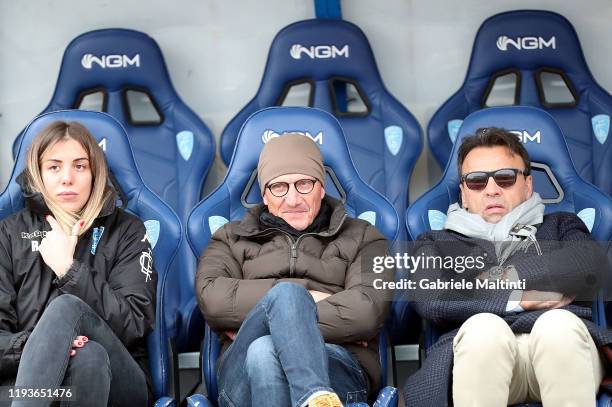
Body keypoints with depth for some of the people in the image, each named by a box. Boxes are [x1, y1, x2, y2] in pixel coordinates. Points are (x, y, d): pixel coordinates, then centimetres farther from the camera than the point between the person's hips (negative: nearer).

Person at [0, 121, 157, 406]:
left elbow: (134, 325, -3)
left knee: (67, 307, -31)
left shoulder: (126, 230, 10)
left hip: (119, 381, 0)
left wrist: (69, 270, -10)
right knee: (87, 356, -37)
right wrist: (34, 346, -21)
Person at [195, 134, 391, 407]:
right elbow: (211, 299, 2)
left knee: (262, 351, -36)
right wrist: (304, 297, -3)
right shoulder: (232, 239, 26)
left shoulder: (361, 238, 21)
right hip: (242, 372, 1)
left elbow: (367, 313, -1)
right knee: (285, 293, -32)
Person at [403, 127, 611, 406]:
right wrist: (519, 300, 3)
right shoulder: (437, 243, 27)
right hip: (483, 354, -1)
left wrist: (503, 278, 4)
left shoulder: (561, 226, 29)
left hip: (561, 349, 1)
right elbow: (431, 303, 4)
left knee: (558, 323, -34)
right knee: (483, 326, -34)